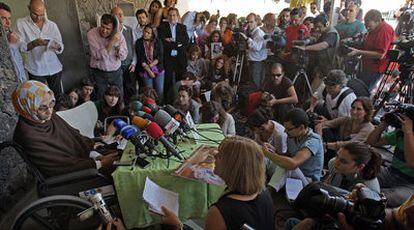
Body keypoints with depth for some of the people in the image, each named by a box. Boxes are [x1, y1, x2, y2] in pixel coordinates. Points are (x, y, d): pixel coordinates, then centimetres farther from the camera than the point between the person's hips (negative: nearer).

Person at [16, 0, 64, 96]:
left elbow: (61, 48, 2)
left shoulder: (52, 25, 4)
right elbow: (20, 47, -6)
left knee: (59, 96, 8)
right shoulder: (21, 23, -1)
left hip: (54, 68, 2)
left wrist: (56, 46, -22)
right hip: (35, 70, -2)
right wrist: (34, 43, -25)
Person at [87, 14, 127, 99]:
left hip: (116, 72, 2)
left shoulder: (118, 34, -9)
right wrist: (111, 43, -31)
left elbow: (123, 56, -9)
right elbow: (98, 55, -23)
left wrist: (118, 45, -25)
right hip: (99, 73, -2)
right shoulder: (91, 34, -15)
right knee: (102, 97, 9)